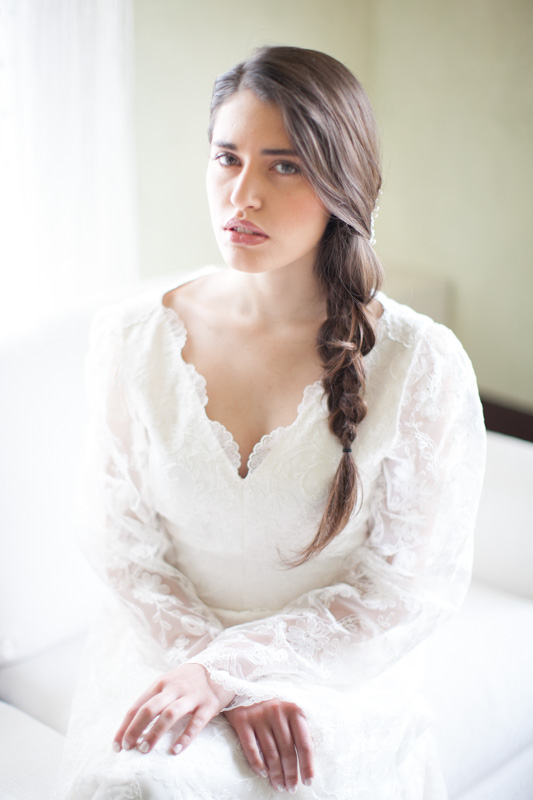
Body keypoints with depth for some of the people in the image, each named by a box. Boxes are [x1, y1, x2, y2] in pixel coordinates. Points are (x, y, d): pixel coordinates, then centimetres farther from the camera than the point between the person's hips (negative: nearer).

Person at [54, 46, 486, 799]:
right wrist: (236, 692, -13)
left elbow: (413, 584, -8)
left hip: (341, 675, -1)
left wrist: (225, 666, -16)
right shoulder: (133, 337, -5)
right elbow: (125, 546, -1)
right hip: (165, 651, 2)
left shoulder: (423, 364, -12)